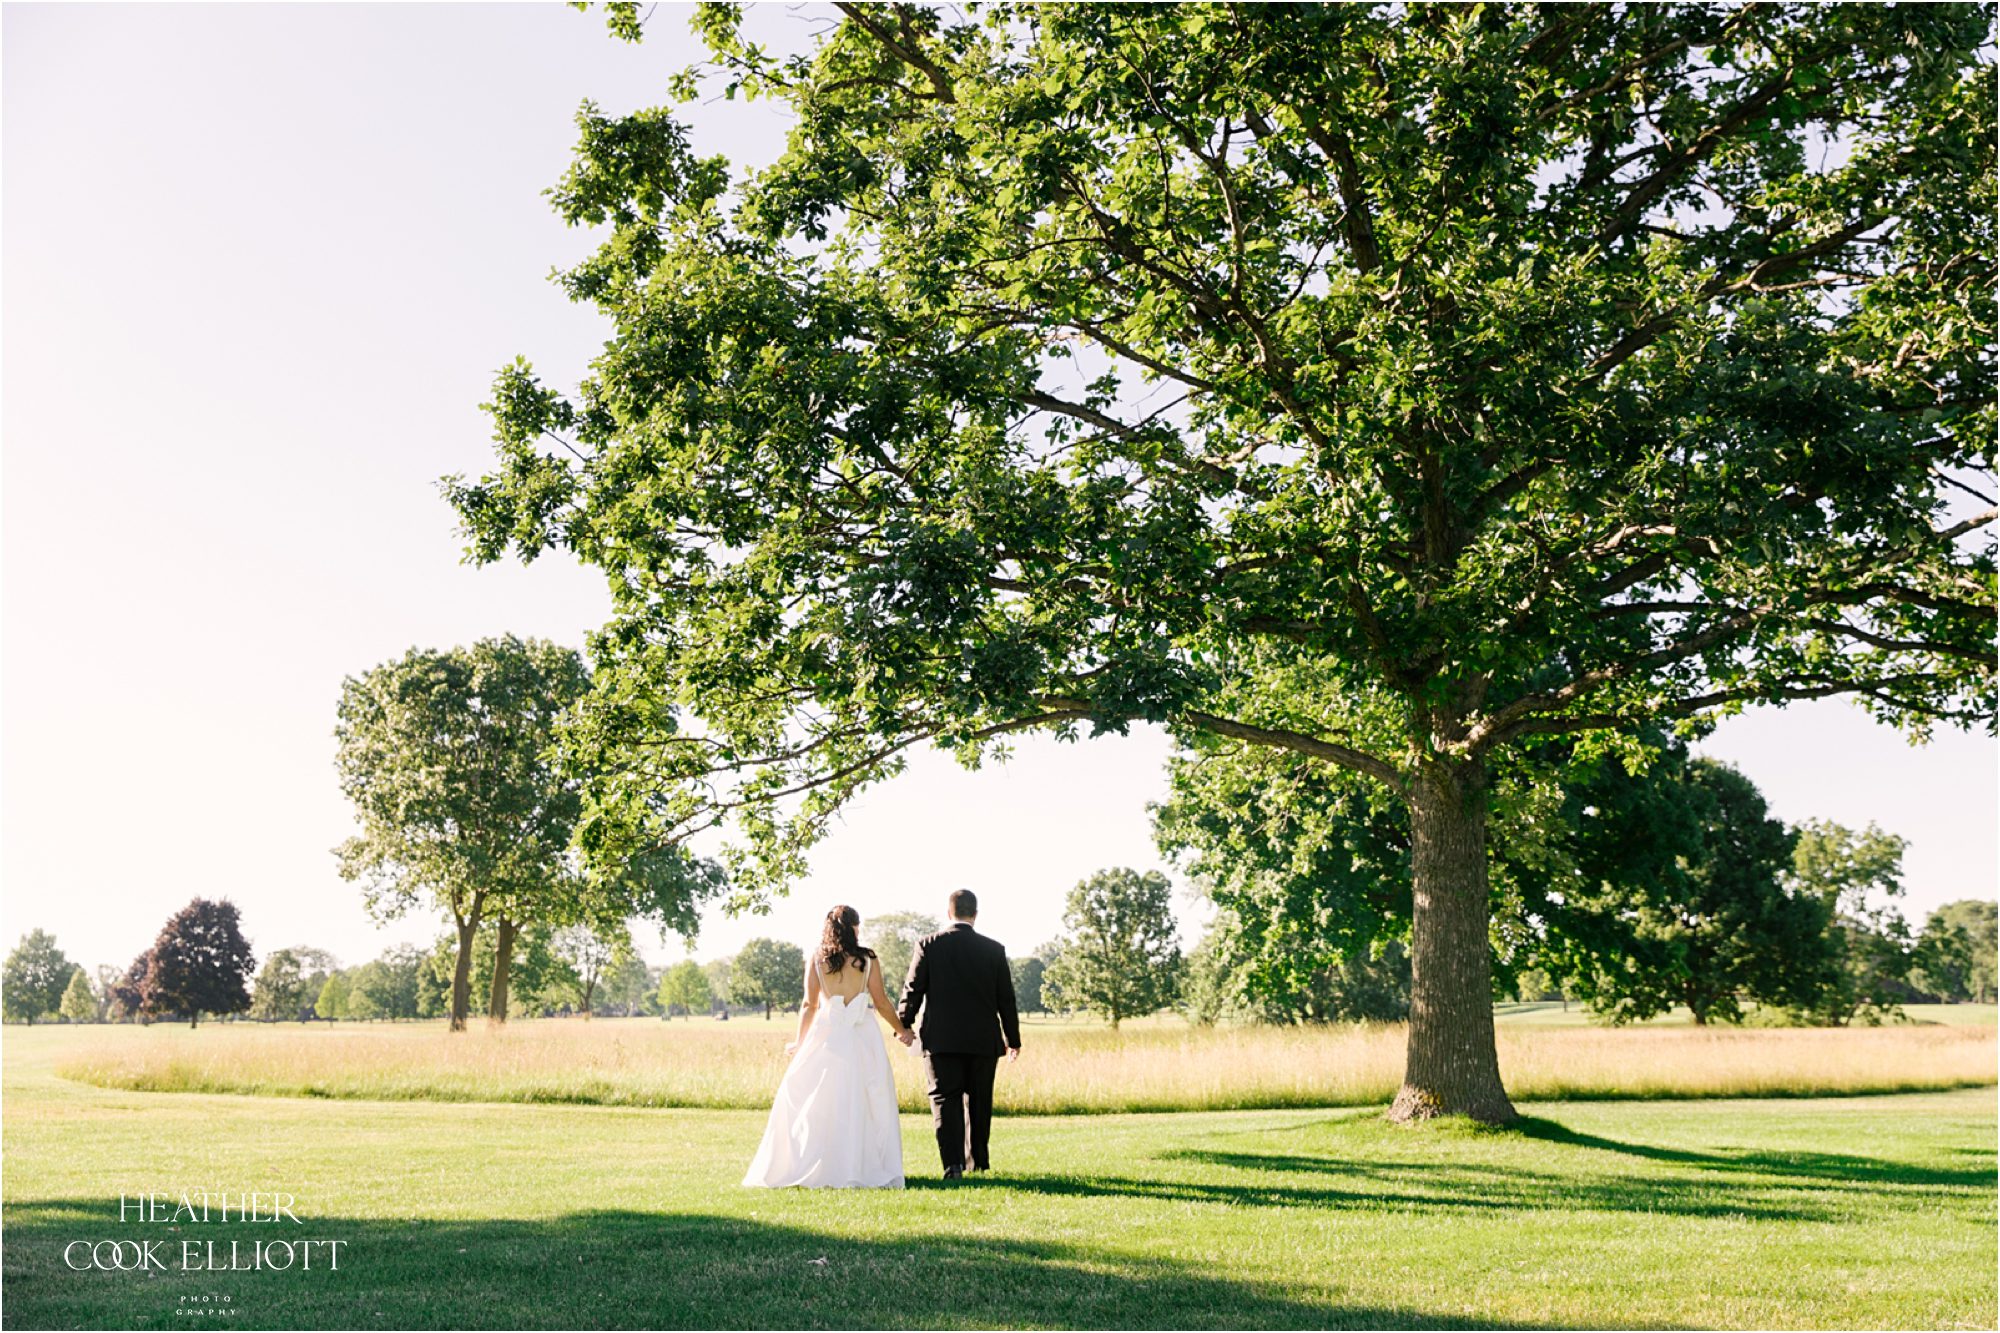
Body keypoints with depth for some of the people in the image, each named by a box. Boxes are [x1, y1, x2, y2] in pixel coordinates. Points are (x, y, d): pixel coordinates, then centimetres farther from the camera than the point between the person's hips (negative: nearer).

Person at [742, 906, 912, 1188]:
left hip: (827, 1034, 1)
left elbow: (810, 1005, 3)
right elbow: (881, 1002, 1)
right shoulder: (868, 959, 0)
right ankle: (864, 1168, 4)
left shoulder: (815, 959, 3)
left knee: (817, 1103, 8)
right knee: (865, 1103, 5)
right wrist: (901, 1030, 16)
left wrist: (799, 1042, 14)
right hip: (863, 1036, -1)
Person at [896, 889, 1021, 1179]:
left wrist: (904, 1025, 11)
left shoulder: (929, 945, -3)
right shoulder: (994, 949, 0)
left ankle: (953, 1165, -13)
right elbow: (1006, 999, 3)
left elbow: (913, 989, -2)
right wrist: (1013, 1039, 12)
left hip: (941, 1038, -2)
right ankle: (978, 1162, 22)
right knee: (979, 1101, 14)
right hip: (983, 1041, 2)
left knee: (945, 1100, 0)